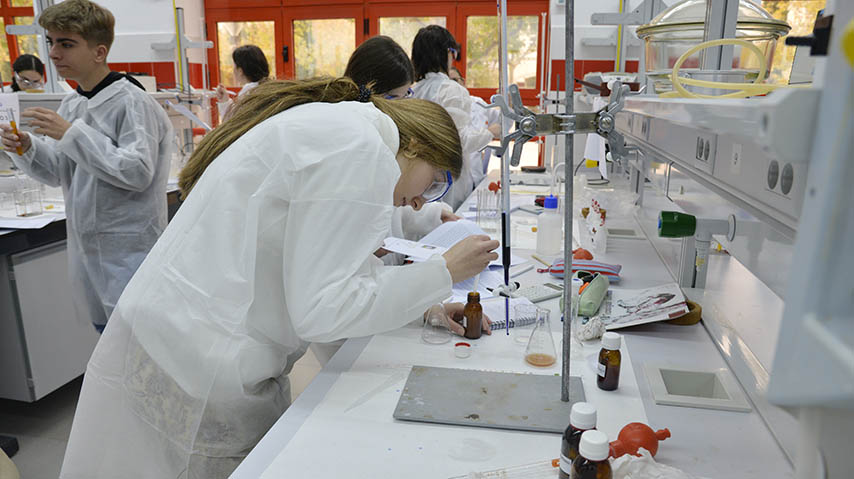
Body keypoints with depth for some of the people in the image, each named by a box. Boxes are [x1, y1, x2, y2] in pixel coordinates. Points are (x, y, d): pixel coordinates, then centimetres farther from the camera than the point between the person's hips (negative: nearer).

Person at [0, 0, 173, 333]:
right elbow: (59, 174, 17)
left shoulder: (131, 102, -13)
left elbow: (138, 172, -22)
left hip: (129, 249, -8)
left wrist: (72, 134, -21)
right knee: (105, 331, 19)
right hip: (86, 246, 8)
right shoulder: (70, 104, 10)